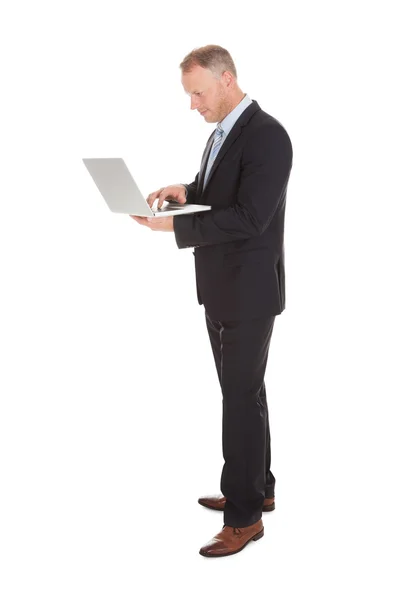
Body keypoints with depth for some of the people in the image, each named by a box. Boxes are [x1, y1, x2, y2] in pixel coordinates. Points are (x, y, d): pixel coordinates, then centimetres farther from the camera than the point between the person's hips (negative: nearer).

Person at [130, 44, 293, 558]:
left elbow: (249, 218, -25)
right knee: (243, 393, 17)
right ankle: (256, 489, 31)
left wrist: (175, 225, -25)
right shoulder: (224, 132, 12)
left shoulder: (267, 136, -18)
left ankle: (244, 517, 7)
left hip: (248, 290, -9)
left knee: (242, 398, -3)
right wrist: (186, 191, 1)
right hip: (221, 288, 9)